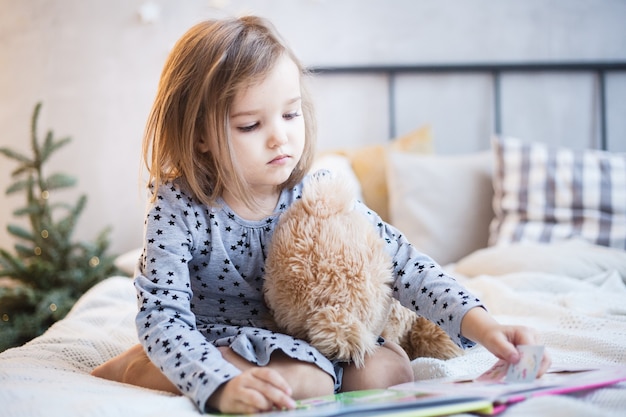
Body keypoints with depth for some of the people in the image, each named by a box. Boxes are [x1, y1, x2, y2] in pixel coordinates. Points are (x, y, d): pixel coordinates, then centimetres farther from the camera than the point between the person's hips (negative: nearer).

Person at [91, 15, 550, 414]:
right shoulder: (178, 208, -23)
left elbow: (405, 264, -16)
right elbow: (163, 316, -30)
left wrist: (482, 325, -32)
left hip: (304, 343, 6)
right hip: (217, 344, -6)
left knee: (390, 368, -19)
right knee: (304, 380, -33)